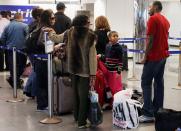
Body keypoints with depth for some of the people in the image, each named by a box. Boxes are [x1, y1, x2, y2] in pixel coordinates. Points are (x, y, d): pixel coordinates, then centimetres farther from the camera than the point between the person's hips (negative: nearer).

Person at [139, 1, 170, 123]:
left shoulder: (153, 18, -12)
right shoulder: (166, 20, 14)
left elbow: (150, 40, -17)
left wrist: (145, 56, -12)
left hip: (154, 56, -9)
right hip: (163, 55, 9)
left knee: (146, 83, -6)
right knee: (159, 82, 10)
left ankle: (149, 113, -9)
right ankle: (158, 111, 14)